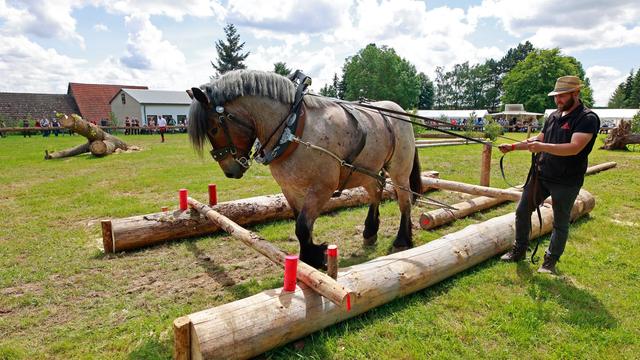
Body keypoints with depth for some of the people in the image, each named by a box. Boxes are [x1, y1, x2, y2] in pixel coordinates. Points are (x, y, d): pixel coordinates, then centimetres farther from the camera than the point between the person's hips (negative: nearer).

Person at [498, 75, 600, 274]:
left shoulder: (588, 118, -13)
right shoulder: (554, 116, 9)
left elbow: (574, 148, -26)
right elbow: (538, 138, 17)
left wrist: (542, 147, -32)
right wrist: (513, 146, 7)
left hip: (566, 182, -6)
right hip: (540, 175, 6)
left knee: (560, 223, 9)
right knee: (522, 211, 9)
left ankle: (551, 261, 25)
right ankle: (519, 250, 25)